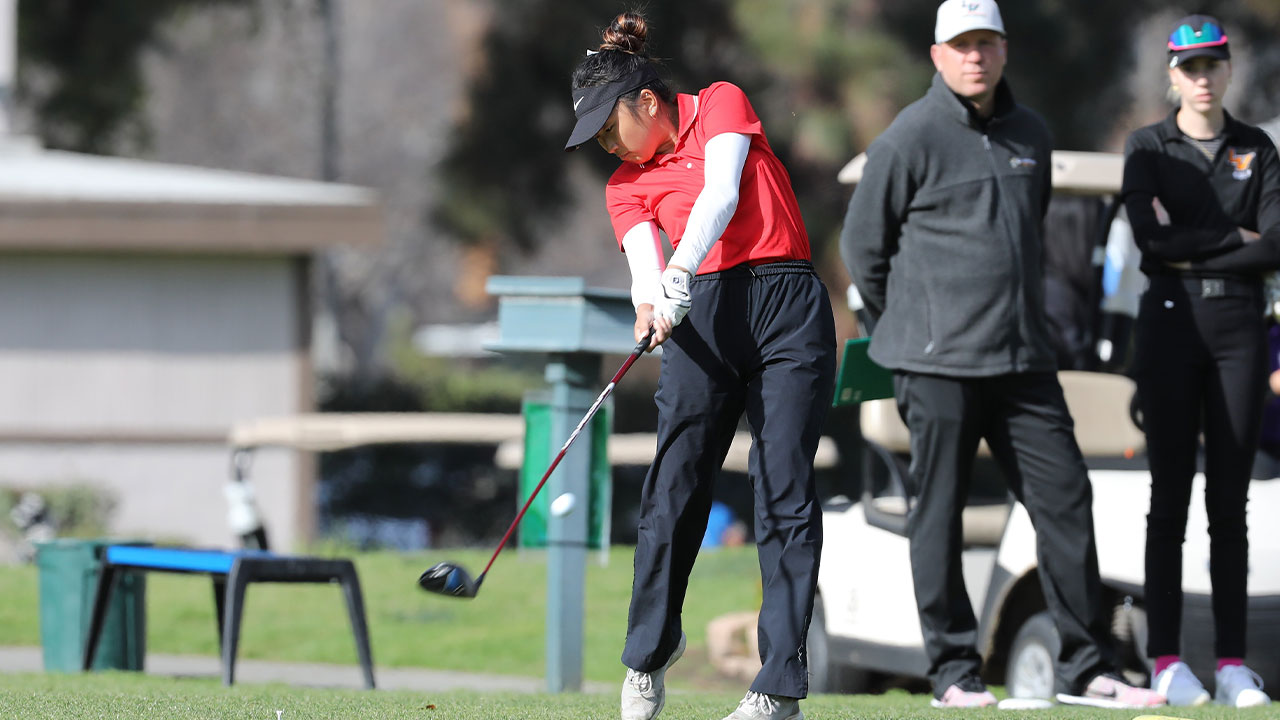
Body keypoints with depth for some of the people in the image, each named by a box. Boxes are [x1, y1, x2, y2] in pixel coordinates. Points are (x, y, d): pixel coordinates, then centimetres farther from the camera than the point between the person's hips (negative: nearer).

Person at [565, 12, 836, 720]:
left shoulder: (722, 104, 7)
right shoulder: (628, 184, 14)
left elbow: (721, 192, -10)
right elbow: (644, 263, -3)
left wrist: (681, 268, -27)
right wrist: (652, 302, -27)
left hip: (788, 309, -3)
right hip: (703, 316, 3)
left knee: (784, 493, -8)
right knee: (673, 490, -4)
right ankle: (648, 655, 13)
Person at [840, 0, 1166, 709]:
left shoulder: (1030, 134, 13)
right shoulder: (911, 138, -6)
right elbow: (863, 243, 1)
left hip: (1024, 358, 5)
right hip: (937, 363, -5)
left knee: (1065, 497, 0)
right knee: (939, 512, 0)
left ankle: (1086, 669, 5)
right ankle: (953, 671, 7)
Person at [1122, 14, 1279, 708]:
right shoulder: (1148, 148, 5)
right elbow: (1151, 238, -11)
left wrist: (1191, 251, -9)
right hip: (1170, 321, -2)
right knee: (1171, 493, -3)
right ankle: (1165, 660, -2)